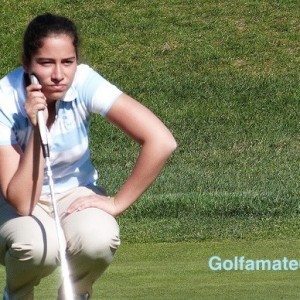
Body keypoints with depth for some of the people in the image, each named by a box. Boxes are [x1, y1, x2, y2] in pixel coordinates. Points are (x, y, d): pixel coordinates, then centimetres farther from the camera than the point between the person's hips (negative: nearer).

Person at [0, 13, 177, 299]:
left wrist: (117, 202, -21)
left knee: (98, 240, -33)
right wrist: (37, 129, -36)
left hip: (74, 194, 2)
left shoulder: (84, 82, -23)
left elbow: (161, 141, -27)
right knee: (38, 246, -36)